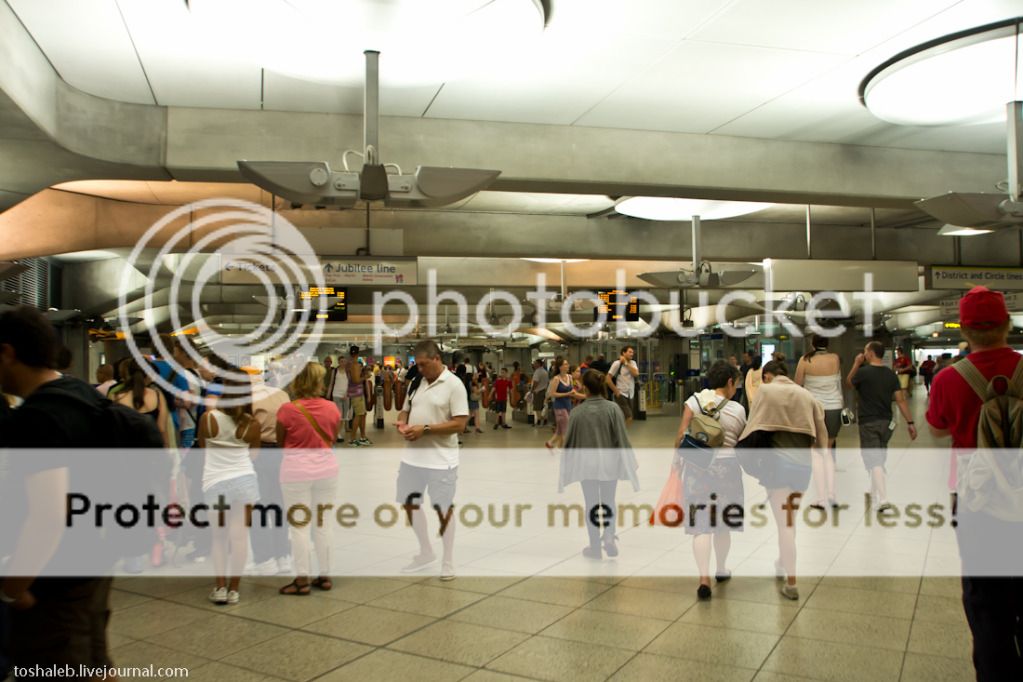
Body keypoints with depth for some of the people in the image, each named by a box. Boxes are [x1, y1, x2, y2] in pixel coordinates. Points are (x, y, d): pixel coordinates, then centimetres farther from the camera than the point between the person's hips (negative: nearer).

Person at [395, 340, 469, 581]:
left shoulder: (454, 385, -13)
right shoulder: (416, 383, 8)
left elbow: (459, 424, -18)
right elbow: (406, 410, 18)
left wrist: (424, 429, -22)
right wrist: (402, 423, -5)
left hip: (440, 458, -7)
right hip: (412, 455, 7)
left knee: (443, 509, 6)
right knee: (409, 504, 15)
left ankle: (448, 561, 22)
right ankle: (426, 553, 34)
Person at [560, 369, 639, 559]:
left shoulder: (577, 412, -10)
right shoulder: (612, 408, -11)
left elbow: (569, 441, -2)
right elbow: (621, 438, -9)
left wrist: (565, 465, 12)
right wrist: (630, 463, 2)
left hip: (586, 464, 0)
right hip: (609, 463, 1)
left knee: (591, 504, 11)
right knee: (608, 502, 19)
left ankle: (595, 547, 16)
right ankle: (609, 537, 2)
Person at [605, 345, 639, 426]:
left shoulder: (633, 363, 8)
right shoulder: (617, 363, -10)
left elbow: (636, 374, -12)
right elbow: (608, 379, -11)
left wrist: (626, 363, -12)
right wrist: (616, 391, -11)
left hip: (630, 395, 6)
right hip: (621, 394, -6)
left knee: (628, 418, 11)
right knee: (628, 418, -15)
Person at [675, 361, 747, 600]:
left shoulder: (695, 400, -3)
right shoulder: (737, 410, -2)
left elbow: (682, 433, -8)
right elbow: (741, 442, 3)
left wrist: (676, 457, 1)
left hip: (697, 464, 0)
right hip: (727, 465, 1)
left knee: (701, 524, 1)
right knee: (723, 522, 19)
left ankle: (704, 577, -12)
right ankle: (721, 570, 36)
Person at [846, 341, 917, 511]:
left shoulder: (863, 372, -14)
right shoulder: (891, 374, 1)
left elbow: (848, 383, 5)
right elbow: (900, 399, -2)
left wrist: (856, 364, 7)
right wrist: (910, 422, 1)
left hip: (868, 422, -6)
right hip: (886, 421, 6)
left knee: (873, 461, -7)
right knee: (880, 459, 20)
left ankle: (883, 500, -18)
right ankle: (875, 492, 34)